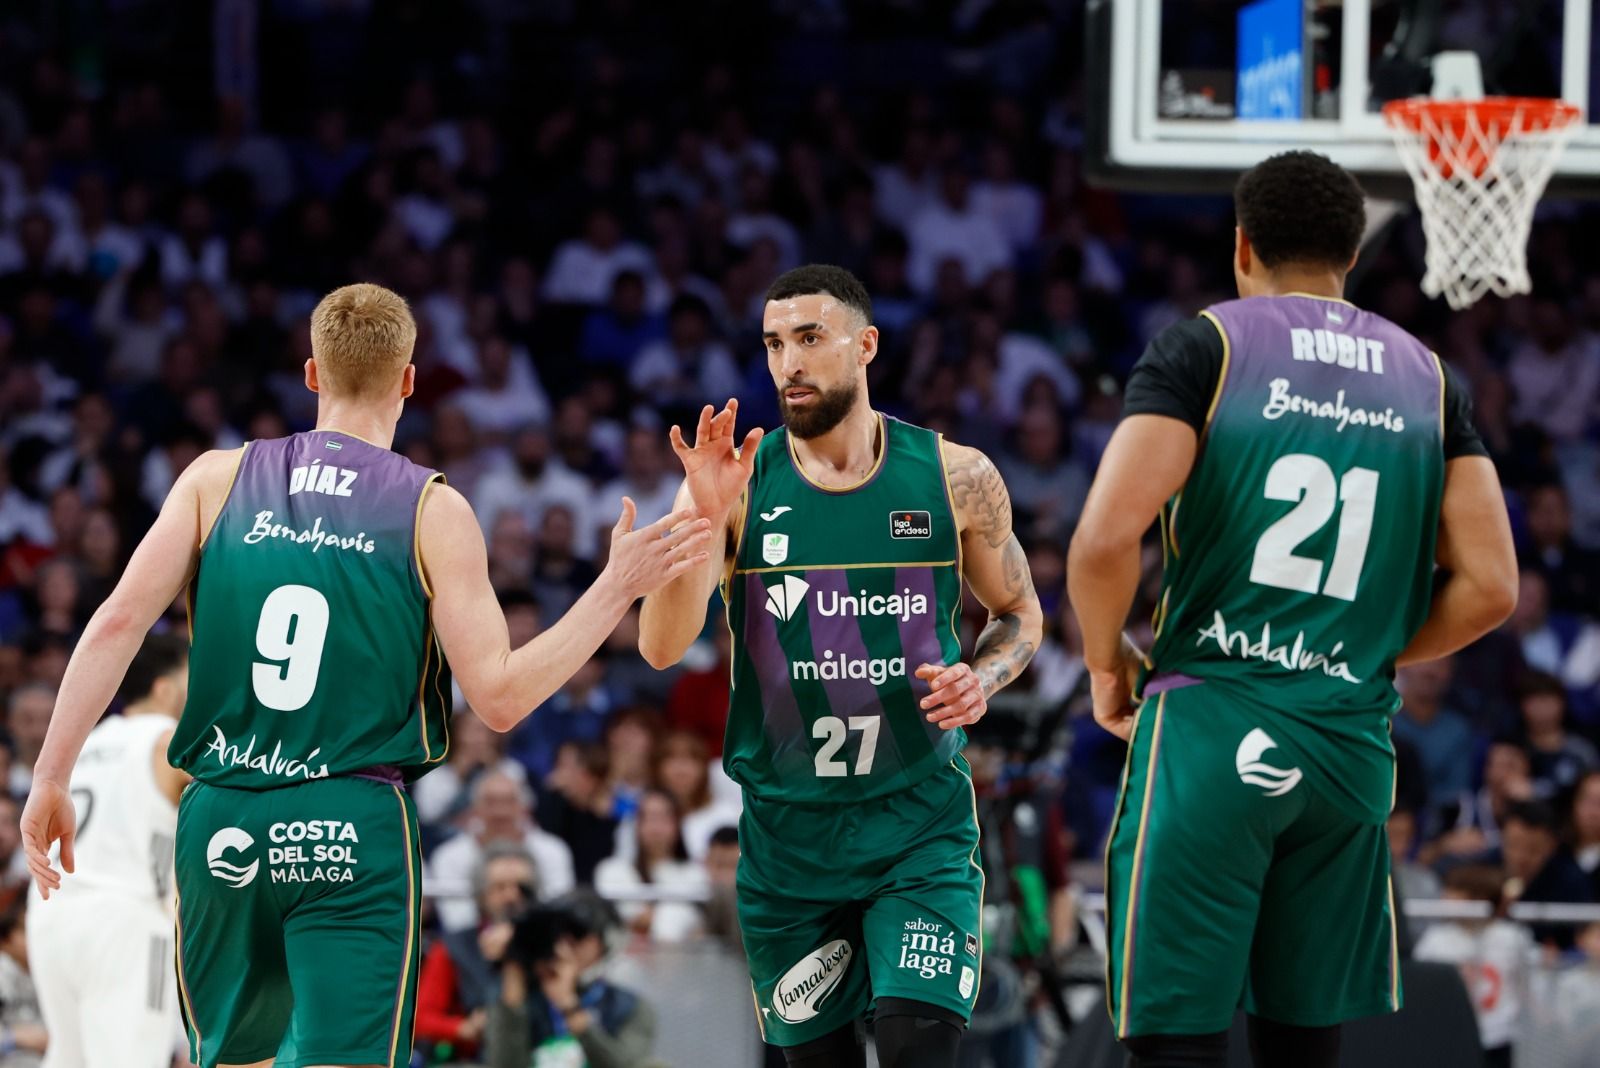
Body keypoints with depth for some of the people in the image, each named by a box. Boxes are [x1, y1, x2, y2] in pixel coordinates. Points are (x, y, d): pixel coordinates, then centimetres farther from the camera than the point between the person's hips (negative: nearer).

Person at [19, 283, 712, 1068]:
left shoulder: (219, 479, 6)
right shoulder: (432, 511, -2)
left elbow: (118, 623, -3)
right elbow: (498, 696, -7)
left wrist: (51, 779, 2)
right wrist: (615, 591, 1)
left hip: (223, 819, 3)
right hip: (355, 826, -3)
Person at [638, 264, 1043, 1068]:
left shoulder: (955, 479, -2)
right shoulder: (737, 484, -4)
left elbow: (1019, 614, 14)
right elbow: (661, 646, -14)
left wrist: (982, 678, -8)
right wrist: (706, 518, -28)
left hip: (919, 825, -1)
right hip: (788, 827, 1)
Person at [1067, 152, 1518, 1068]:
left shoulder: (1207, 347, -2)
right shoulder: (1426, 377, 11)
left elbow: (1107, 539, -14)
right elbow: (1488, 588, 6)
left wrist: (1108, 664, 4)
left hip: (1209, 729, -4)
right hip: (1351, 743, 4)